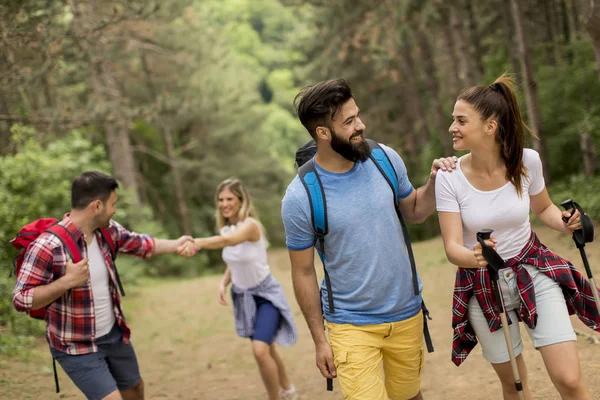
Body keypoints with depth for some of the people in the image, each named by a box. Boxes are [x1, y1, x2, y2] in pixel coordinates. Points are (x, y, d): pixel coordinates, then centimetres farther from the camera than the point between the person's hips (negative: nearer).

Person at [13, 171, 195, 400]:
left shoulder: (106, 230, -5)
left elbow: (137, 243, 15)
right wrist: (67, 281, -36)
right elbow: (21, 299, -25)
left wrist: (175, 245, 17)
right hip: (77, 346, -8)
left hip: (114, 333, 8)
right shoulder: (48, 247, -27)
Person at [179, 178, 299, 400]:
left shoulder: (250, 225, -26)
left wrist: (200, 243, -65)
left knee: (260, 350, -23)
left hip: (266, 295, -7)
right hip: (243, 296, 7)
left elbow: (229, 240, -49)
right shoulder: (226, 228, -4)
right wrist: (224, 283, -10)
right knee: (267, 349, 22)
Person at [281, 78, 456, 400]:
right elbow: (303, 272, -7)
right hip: (352, 325, -4)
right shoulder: (299, 198, -17)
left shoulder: (385, 158, -7)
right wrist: (319, 340, -3)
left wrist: (434, 182, -9)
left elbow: (414, 212, 11)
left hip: (406, 313, 4)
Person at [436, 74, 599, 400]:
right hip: (482, 285, 0)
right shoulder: (449, 177, -18)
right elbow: (452, 247, -18)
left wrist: (565, 223, -16)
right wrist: (474, 257, -40)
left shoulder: (527, 161, -14)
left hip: (533, 272, 0)